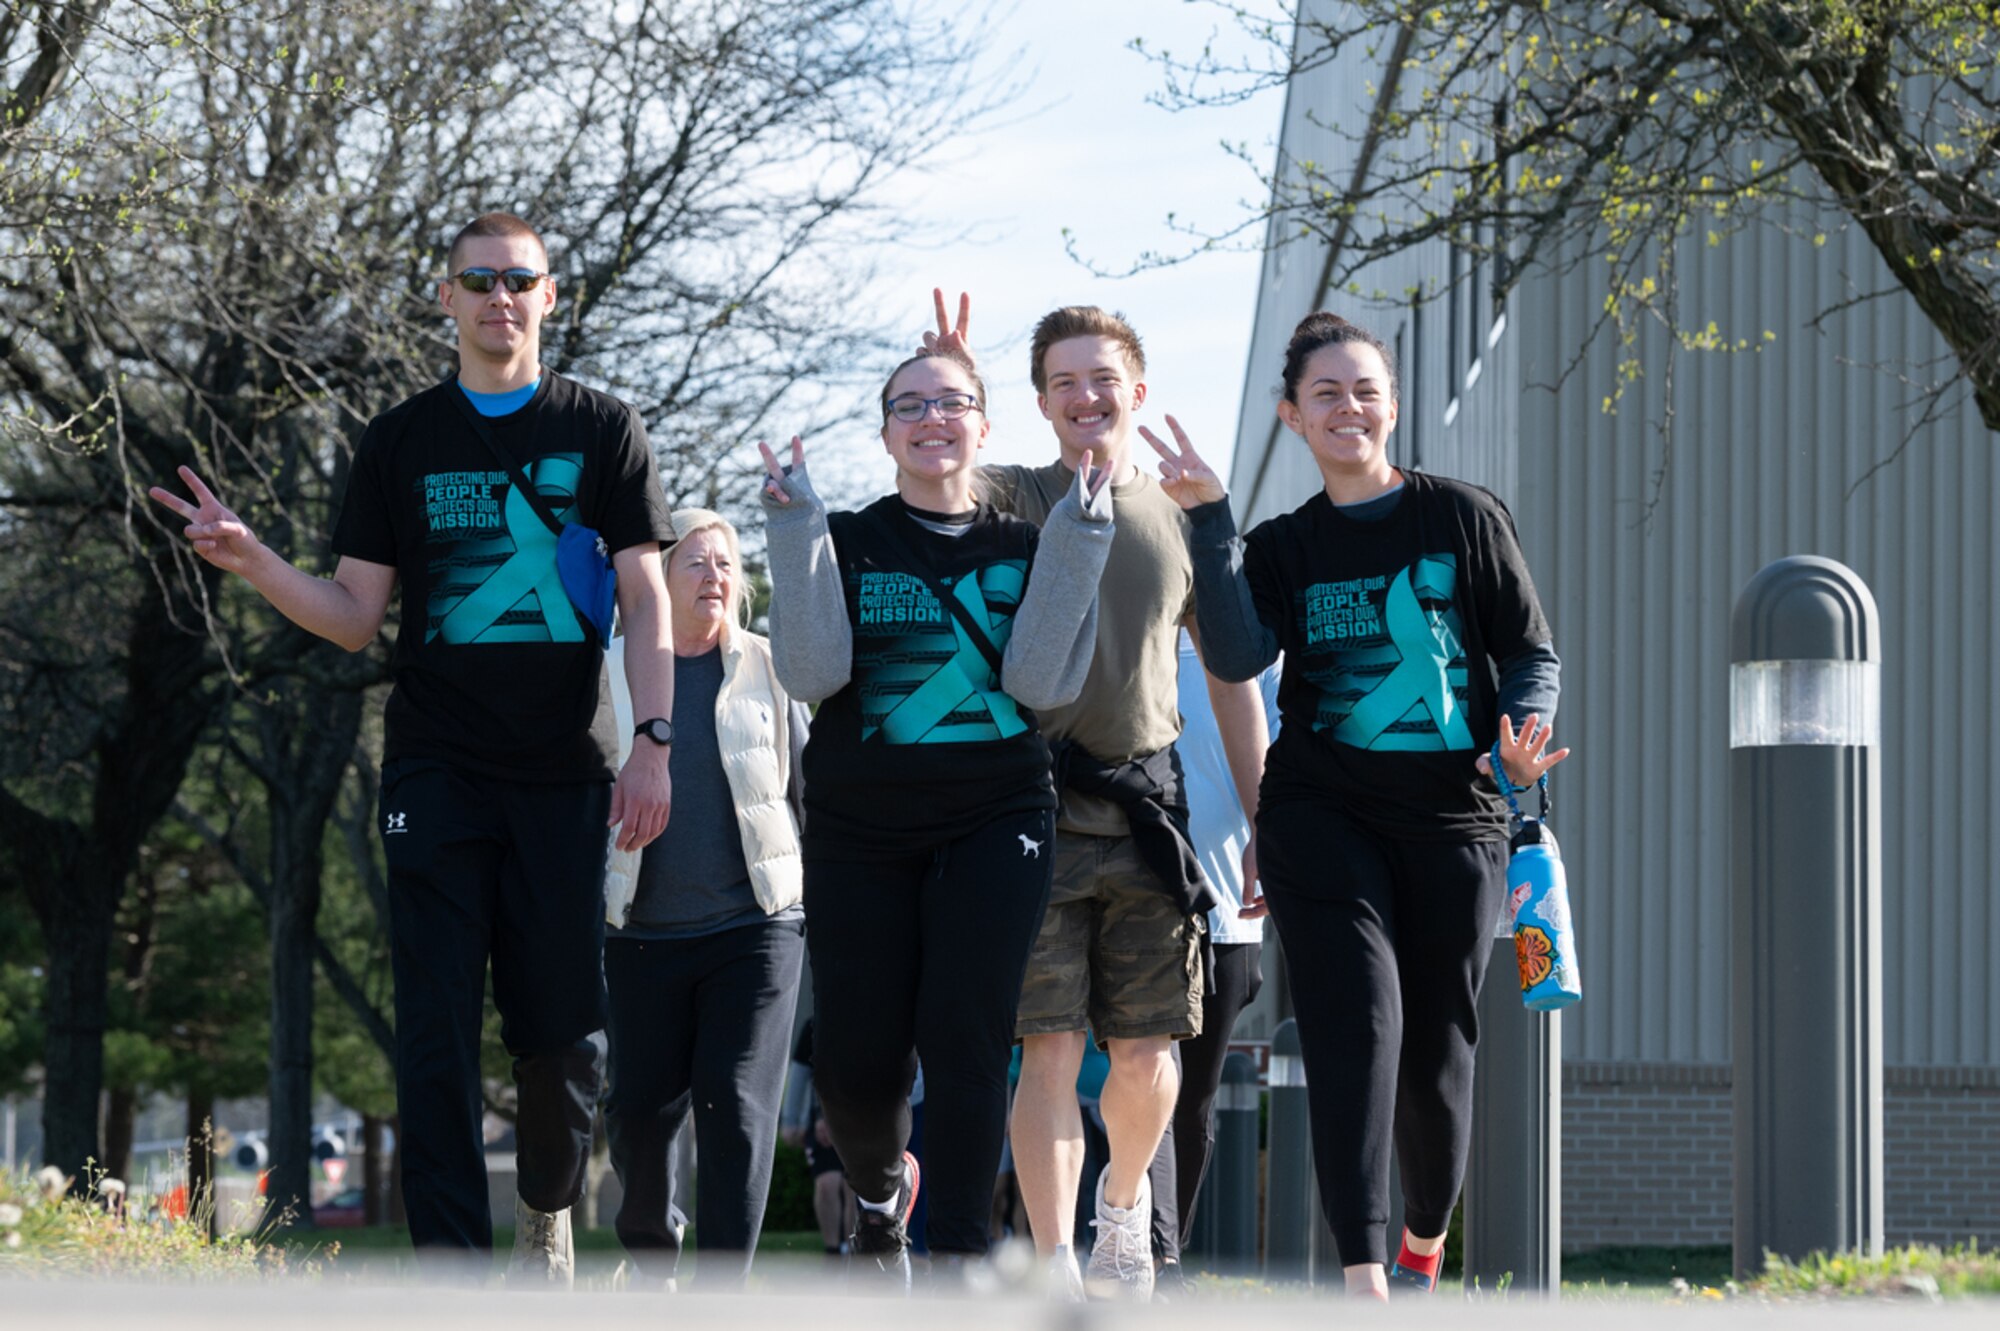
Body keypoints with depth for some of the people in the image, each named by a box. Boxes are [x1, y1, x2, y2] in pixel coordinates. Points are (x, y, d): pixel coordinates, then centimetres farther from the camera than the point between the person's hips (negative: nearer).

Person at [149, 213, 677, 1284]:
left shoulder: (601, 432, 7)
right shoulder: (402, 442, 10)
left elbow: (645, 603, 4)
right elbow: (355, 617, 8)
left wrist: (655, 744, -8)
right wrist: (253, 563, -9)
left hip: (563, 772, 0)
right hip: (438, 772, 0)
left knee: (562, 1032, 1)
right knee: (438, 1030, -8)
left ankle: (546, 1210, 28)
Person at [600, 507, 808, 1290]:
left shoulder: (767, 672, 7)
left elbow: (815, 790, 13)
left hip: (753, 926, -1)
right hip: (645, 934, 1)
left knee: (736, 1109, -10)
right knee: (639, 1114, 2)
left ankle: (722, 1295, -8)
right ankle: (651, 1259, 27)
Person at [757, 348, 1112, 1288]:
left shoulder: (1022, 549, 8)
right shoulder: (846, 542, 7)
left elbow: (1042, 682, -5)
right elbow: (813, 673, -8)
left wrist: (1074, 549, -11)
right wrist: (794, 536, -14)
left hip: (994, 825, 0)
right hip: (861, 831, 0)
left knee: (964, 1037, -14)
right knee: (855, 1059, -2)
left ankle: (957, 1265, -12)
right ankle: (880, 1192, 32)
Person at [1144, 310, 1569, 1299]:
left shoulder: (1464, 517, 6)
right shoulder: (1282, 549, 10)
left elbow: (1532, 653, 8)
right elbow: (1238, 658, -9)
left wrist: (1525, 740, -12)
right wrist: (1210, 519, -13)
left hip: (1453, 819, 0)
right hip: (1325, 817, 0)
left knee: (1437, 1049, 6)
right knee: (1358, 1022, -17)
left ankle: (1425, 1242, 32)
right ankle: (1363, 1276, -24)